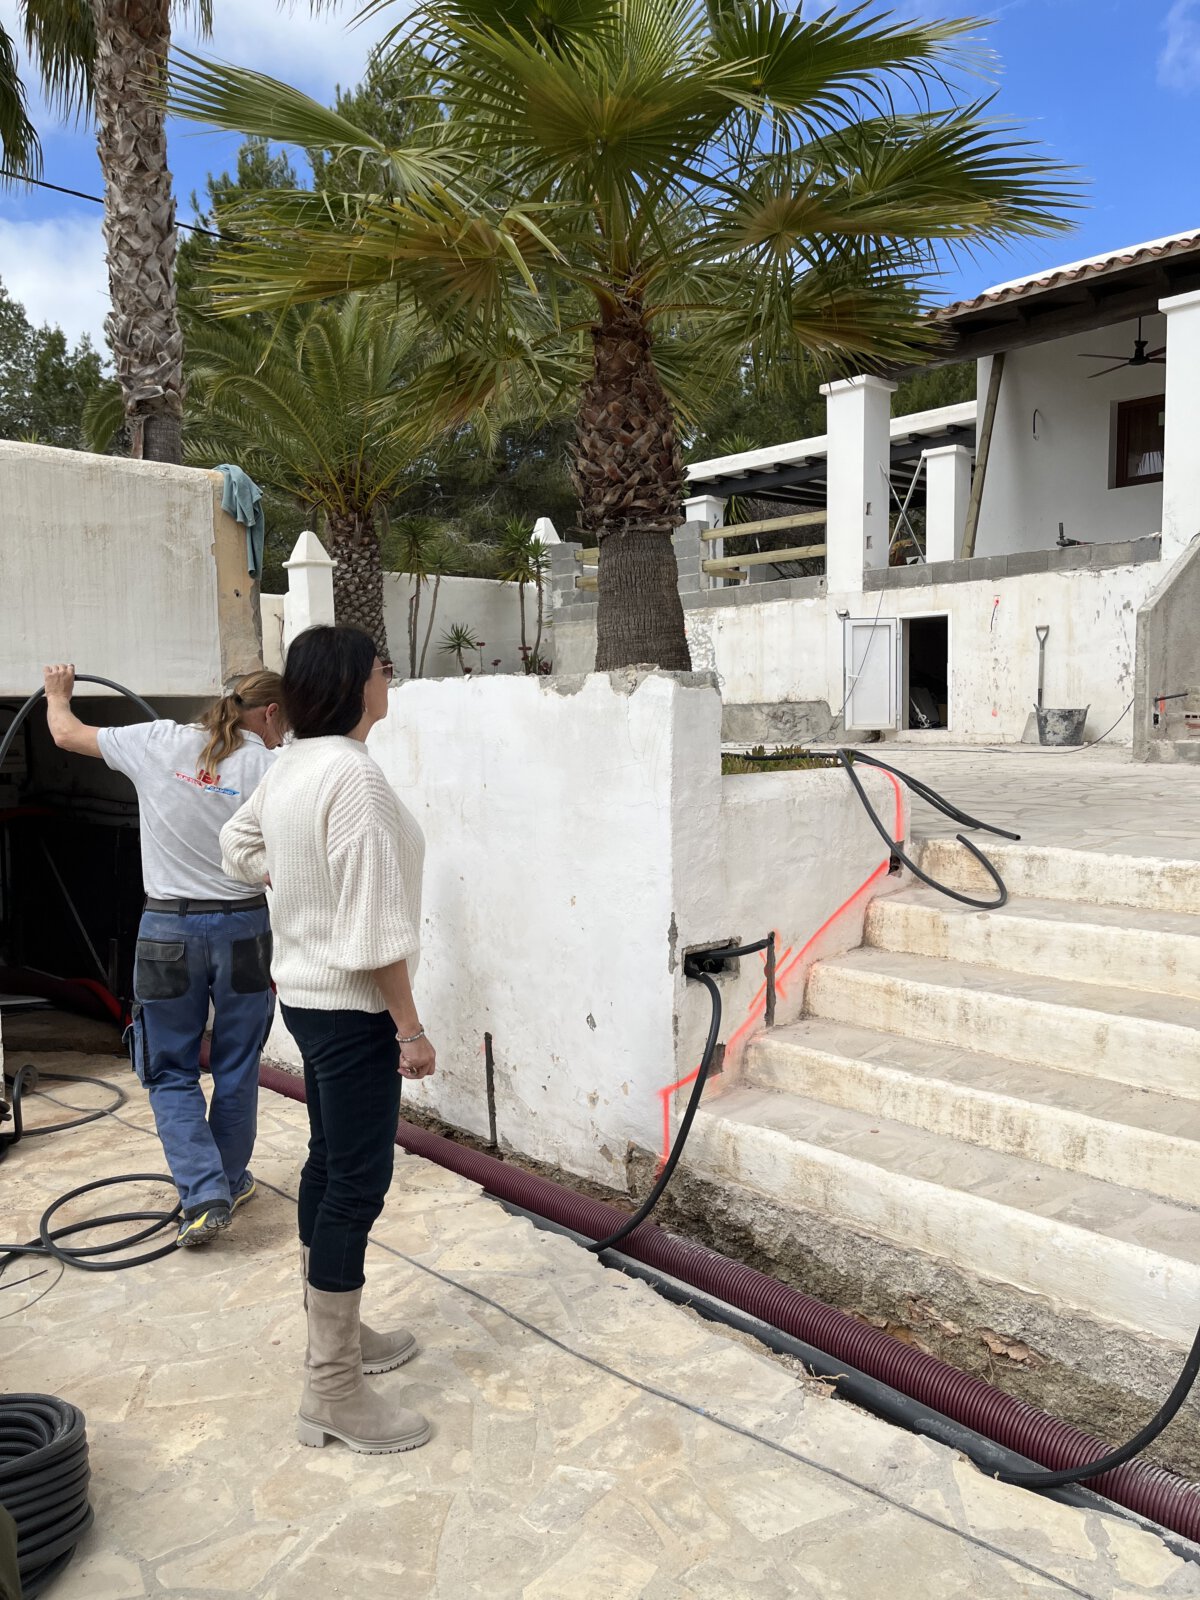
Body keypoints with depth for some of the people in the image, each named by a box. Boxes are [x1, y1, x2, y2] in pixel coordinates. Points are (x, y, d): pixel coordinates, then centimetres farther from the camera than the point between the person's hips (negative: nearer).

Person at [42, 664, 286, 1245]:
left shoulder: (158, 742, -3)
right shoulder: (267, 766, -8)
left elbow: (67, 734, 12)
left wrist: (57, 693, 34)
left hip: (168, 930, 1)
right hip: (243, 929, 0)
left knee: (170, 1072, 12)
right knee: (236, 1067, 16)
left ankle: (205, 1195, 3)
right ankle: (230, 1181, 30)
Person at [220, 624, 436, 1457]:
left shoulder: (292, 765, 6)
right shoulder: (353, 774, -24)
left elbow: (238, 842, 24)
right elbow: (374, 928, -25)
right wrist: (411, 1027, -19)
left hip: (308, 992, 10)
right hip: (351, 1007, -10)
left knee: (330, 1165, 19)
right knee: (358, 1182, -2)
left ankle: (335, 1335, 35)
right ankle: (334, 1393, 10)